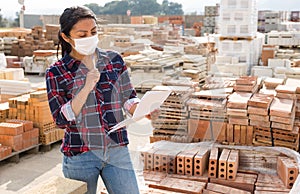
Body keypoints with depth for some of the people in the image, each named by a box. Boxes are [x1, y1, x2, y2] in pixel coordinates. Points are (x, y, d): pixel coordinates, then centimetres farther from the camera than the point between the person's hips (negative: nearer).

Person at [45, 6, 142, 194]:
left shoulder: (114, 60, 2)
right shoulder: (56, 72, -4)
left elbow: (129, 99, 5)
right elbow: (61, 120, -10)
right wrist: (86, 88, -20)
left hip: (118, 150, 2)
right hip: (80, 155, -2)